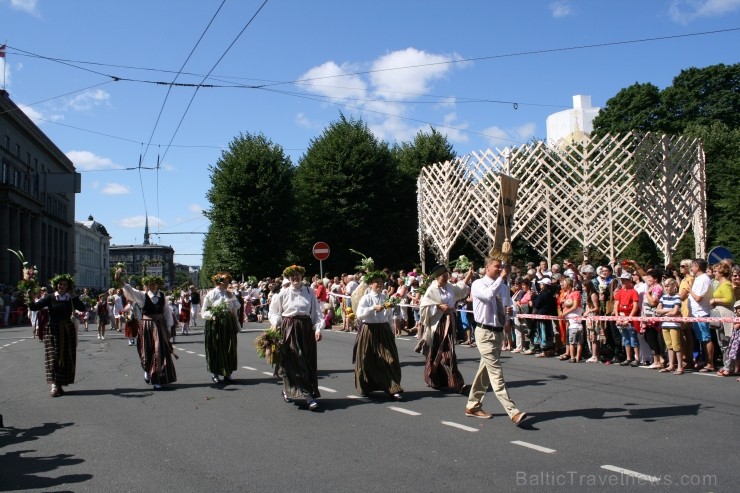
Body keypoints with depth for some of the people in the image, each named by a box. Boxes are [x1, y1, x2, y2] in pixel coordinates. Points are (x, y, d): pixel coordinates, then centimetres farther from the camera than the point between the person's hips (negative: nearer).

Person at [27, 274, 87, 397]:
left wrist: (73, 296, -15)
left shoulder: (71, 299, 4)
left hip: (68, 331, 2)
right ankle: (54, 385, -12)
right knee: (54, 358, -8)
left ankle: (60, 384, 15)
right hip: (53, 331, -2)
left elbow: (82, 308, -10)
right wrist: (30, 301, -29)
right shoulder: (50, 298, 1)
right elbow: (35, 306, -8)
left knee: (66, 358, 5)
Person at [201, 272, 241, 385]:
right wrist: (212, 315, -21)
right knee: (216, 349, 0)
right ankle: (215, 374, 11)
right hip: (215, 325, -4)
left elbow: (235, 311, 15)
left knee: (229, 349, 5)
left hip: (229, 325, 4)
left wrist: (237, 325, 12)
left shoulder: (230, 294, 11)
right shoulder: (211, 294, -2)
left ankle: (227, 373, 15)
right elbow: (204, 311, -2)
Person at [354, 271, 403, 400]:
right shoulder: (365, 298, -6)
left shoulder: (386, 298, 8)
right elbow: (359, 314, -19)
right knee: (367, 361, 5)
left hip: (384, 331, 3)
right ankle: (365, 388, 23)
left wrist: (391, 332, 13)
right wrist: (374, 308, -25)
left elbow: (390, 317, 14)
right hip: (369, 330, -3)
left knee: (390, 360, -4)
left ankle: (394, 389, -1)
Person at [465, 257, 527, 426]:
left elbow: (508, 306, 21)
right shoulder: (478, 284, -10)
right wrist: (501, 278, -25)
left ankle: (472, 406, 27)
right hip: (485, 333, -7)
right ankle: (513, 412, -17)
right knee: (495, 373, -11)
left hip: (499, 332, 8)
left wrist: (510, 310, -2)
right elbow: (489, 295, -31)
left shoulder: (503, 287, 11)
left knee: (485, 370, 15)